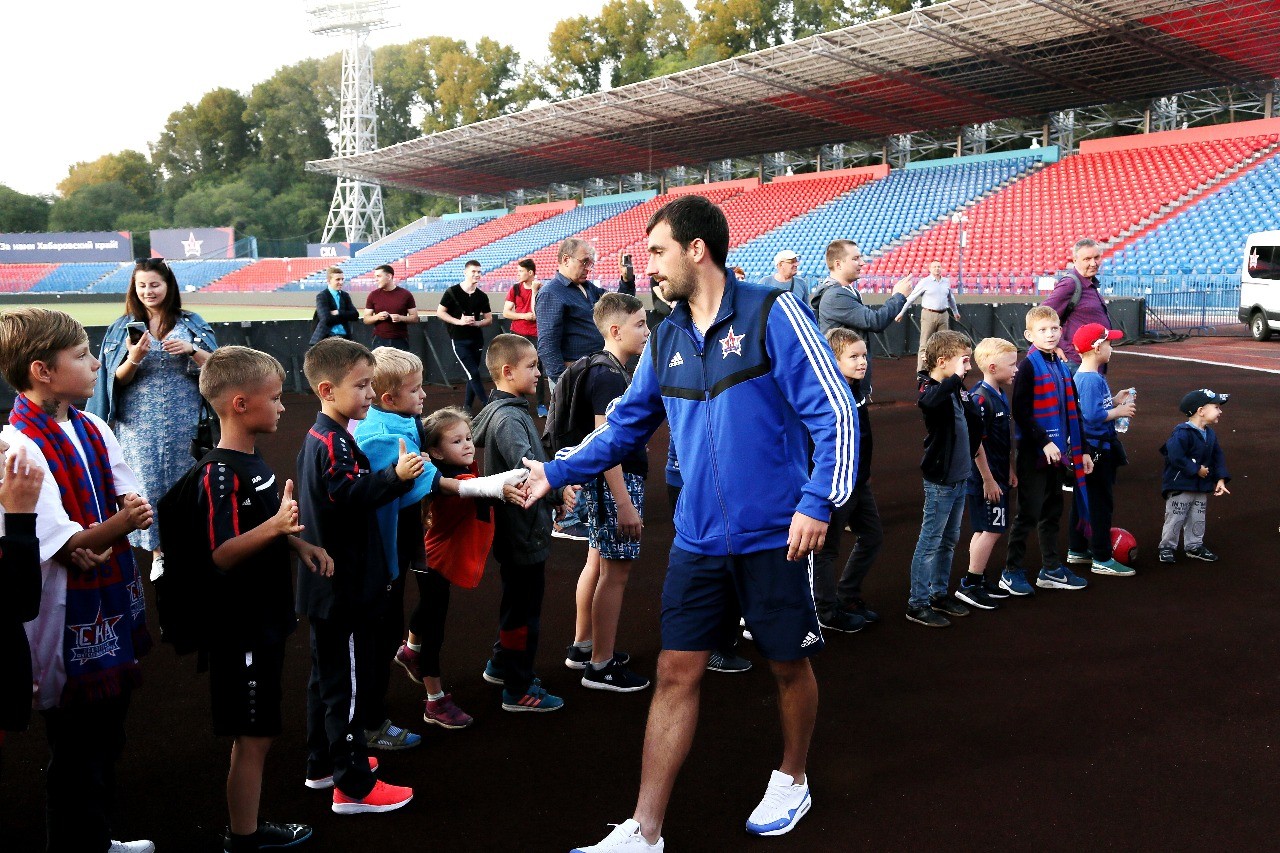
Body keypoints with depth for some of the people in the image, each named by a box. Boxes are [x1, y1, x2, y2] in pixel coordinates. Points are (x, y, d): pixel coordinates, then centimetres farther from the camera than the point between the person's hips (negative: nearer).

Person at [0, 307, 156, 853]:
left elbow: (131, 501, 5)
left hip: (115, 606, 8)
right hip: (69, 620, -7)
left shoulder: (93, 428, 5)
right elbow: (64, 544, -20)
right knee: (77, 752, 8)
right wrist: (118, 523, -35)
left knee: (107, 740, 21)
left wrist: (93, 542, -13)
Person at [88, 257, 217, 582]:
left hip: (184, 420, -1)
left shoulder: (191, 323, 3)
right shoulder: (123, 328, 5)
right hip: (140, 423, 1)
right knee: (149, 482, 3)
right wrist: (134, 358, -17)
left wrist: (191, 350, -16)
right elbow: (117, 380, 3)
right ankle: (158, 551, 16)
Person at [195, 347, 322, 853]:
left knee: (258, 733, 18)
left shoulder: (251, 461, 8)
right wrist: (275, 526, -38)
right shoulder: (221, 476, -21)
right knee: (251, 736, 4)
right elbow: (222, 555, -25)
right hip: (244, 628, -9)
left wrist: (300, 545, 7)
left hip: (265, 620, 9)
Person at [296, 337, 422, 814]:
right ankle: (354, 787, 6)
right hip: (343, 586, -11)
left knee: (328, 676, 20)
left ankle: (323, 765, 33)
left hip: (327, 583, 11)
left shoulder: (319, 437, 12)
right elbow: (348, 495, -31)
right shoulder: (335, 442, -19)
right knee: (345, 684, -3)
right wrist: (396, 476, -34)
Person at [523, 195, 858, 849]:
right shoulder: (665, 339, 8)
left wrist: (818, 503, -18)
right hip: (698, 541, 5)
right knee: (677, 673, 5)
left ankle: (791, 781, 41)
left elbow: (833, 411, -11)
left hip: (775, 536, -4)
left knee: (788, 665, 14)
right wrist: (554, 472, 8)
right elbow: (626, 426, 17)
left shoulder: (772, 313, -10)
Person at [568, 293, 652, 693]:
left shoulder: (612, 370, 12)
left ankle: (583, 645, 31)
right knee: (616, 572, -3)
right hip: (616, 482, -11)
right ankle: (601, 667, 6)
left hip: (611, 481, 11)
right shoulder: (609, 376, -20)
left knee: (598, 562, 18)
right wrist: (625, 504, -26)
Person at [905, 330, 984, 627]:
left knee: (949, 539, 17)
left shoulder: (956, 389, 9)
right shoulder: (931, 389, -17)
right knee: (930, 542, -2)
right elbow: (930, 401, -44)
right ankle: (918, 604, 5)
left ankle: (940, 594, 29)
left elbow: (975, 421, 22)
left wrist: (969, 454, 13)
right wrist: (955, 377, -35)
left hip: (960, 477, 9)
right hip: (940, 480, -9)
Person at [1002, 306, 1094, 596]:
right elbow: (1021, 411, -17)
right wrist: (1044, 442, -21)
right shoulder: (1028, 367, -10)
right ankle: (1011, 572, 8)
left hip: (1059, 452, 7)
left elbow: (1072, 411, 16)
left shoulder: (1062, 367, 13)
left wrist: (1081, 450, 15)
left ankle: (1051, 570, 25)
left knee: (1052, 512, 14)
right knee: (1028, 513, -2)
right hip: (1034, 453, -7)